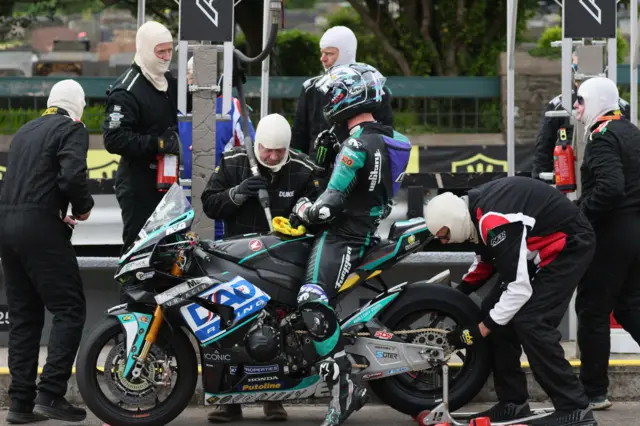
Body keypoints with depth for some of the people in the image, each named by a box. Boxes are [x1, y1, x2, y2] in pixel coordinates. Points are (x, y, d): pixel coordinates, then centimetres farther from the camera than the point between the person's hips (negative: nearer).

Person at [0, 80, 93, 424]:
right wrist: (83, 207, 0)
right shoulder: (72, 130, -2)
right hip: (40, 228, -8)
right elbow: (73, 175, -18)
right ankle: (50, 395, -13)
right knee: (69, 310, -3)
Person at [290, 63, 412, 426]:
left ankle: (343, 391, -25)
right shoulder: (391, 139, 9)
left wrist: (304, 211, -1)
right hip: (369, 230, 10)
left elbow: (331, 203, -20)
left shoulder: (358, 144, -19)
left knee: (315, 306, -20)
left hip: (343, 235, -10)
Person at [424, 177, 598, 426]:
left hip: (569, 244, -10)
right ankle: (513, 403, 12)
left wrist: (480, 330, -24)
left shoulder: (496, 222, -33)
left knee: (530, 322, -20)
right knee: (493, 311, 4)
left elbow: (519, 288, -32)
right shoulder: (473, 207, -3)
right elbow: (486, 260, 17)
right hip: (541, 246, 10)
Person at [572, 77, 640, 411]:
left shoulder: (602, 137, -15)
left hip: (610, 235, -9)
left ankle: (593, 392, 5)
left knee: (592, 311, 0)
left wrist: (579, 213, -17)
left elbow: (610, 188, -28)